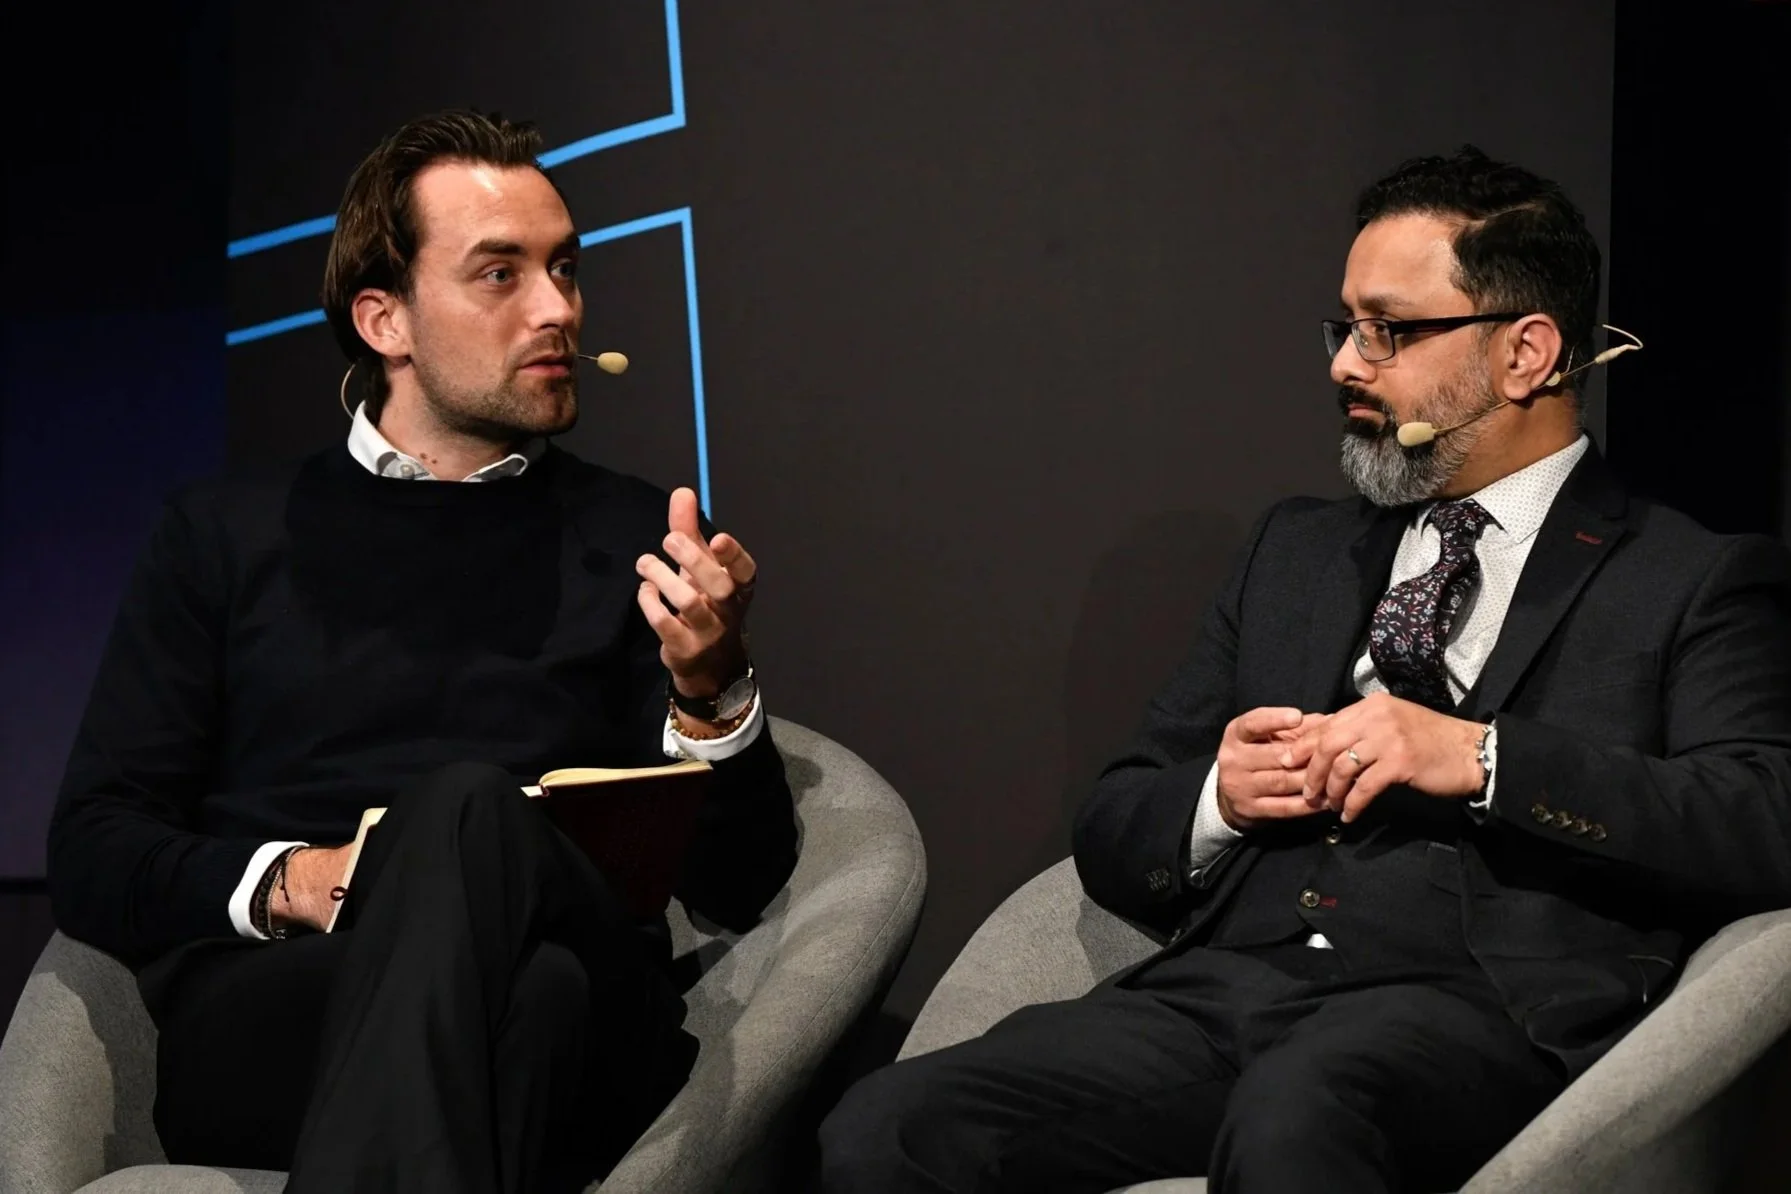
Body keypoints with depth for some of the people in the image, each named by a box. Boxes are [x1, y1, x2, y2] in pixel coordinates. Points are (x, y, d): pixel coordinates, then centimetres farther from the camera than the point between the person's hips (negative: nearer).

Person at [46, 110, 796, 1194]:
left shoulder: (640, 539, 19)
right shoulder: (227, 536, 20)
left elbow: (741, 890, 13)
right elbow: (92, 857, 13)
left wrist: (712, 691, -7)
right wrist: (283, 881, -7)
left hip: (582, 1028, 2)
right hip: (258, 1010, -1)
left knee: (466, 810, -36)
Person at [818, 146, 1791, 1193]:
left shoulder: (1697, 583, 9)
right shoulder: (1301, 550, 25)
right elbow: (1112, 841, 24)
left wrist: (1483, 759, -14)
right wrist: (1218, 799, 2)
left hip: (1482, 1000, -4)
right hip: (1227, 982, 5)